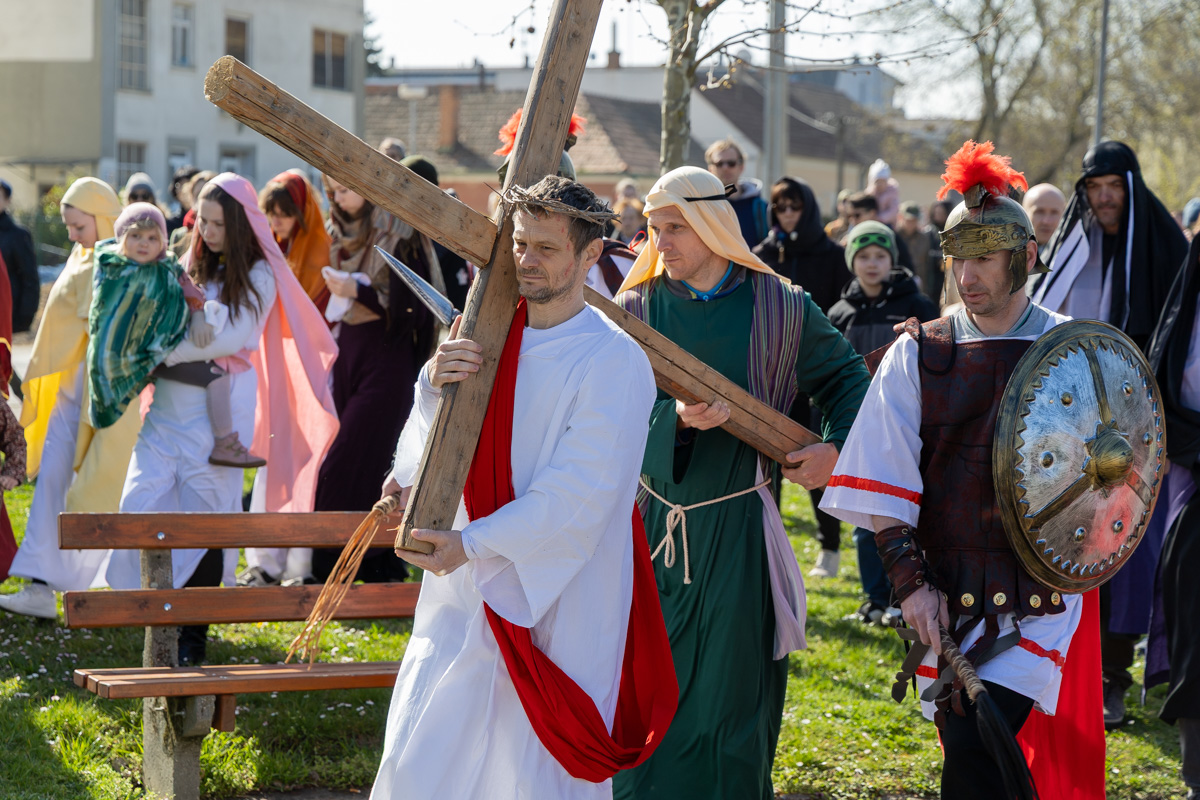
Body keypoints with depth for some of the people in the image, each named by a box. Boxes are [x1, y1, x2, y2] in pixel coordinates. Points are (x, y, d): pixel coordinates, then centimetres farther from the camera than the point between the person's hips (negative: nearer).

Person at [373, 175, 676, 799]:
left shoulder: (613, 361, -12)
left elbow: (578, 495, -18)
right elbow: (427, 456, 3)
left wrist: (473, 542, -21)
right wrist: (434, 384, -17)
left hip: (553, 603, -5)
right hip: (463, 598, 6)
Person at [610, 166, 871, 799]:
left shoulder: (780, 307, -1)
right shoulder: (637, 308, 1)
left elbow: (846, 376, 14)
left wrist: (835, 445, -1)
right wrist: (675, 418, -25)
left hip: (737, 532, -2)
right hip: (652, 525, 2)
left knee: (729, 700, 3)